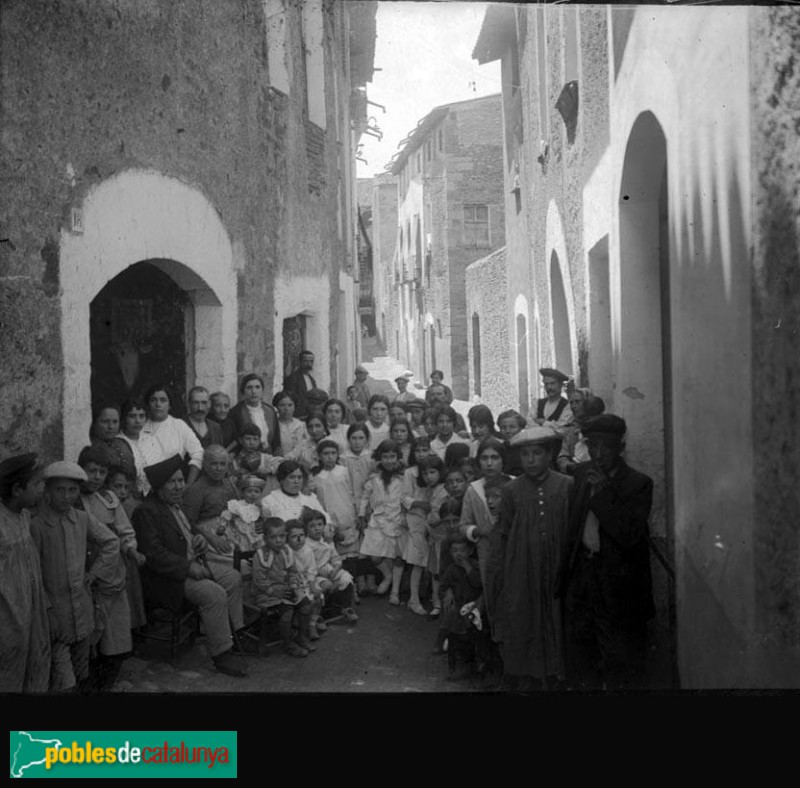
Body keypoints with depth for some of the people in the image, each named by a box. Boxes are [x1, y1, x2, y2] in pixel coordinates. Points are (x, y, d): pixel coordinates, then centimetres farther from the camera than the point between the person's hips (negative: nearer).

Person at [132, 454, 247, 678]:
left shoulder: (176, 504, 14)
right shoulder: (147, 512, -17)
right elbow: (153, 554, -24)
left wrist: (199, 539, 6)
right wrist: (188, 568, -26)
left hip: (191, 564, 10)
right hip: (167, 577, -10)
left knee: (232, 577, 4)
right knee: (214, 594, -24)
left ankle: (236, 632, 13)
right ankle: (221, 655, -16)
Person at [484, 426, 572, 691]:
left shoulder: (567, 486, -1)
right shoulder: (512, 490, 1)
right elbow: (500, 535, 4)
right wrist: (495, 576, -1)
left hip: (556, 573, 0)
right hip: (520, 575, 1)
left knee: (554, 627, 6)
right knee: (522, 630, 5)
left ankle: (552, 676, 21)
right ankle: (527, 681, 18)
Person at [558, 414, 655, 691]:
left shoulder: (638, 483, -11)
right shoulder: (582, 473, 5)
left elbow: (629, 536, -20)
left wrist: (603, 492, -24)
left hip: (618, 583, -5)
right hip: (581, 573, 5)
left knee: (619, 658, 4)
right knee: (581, 650, 16)